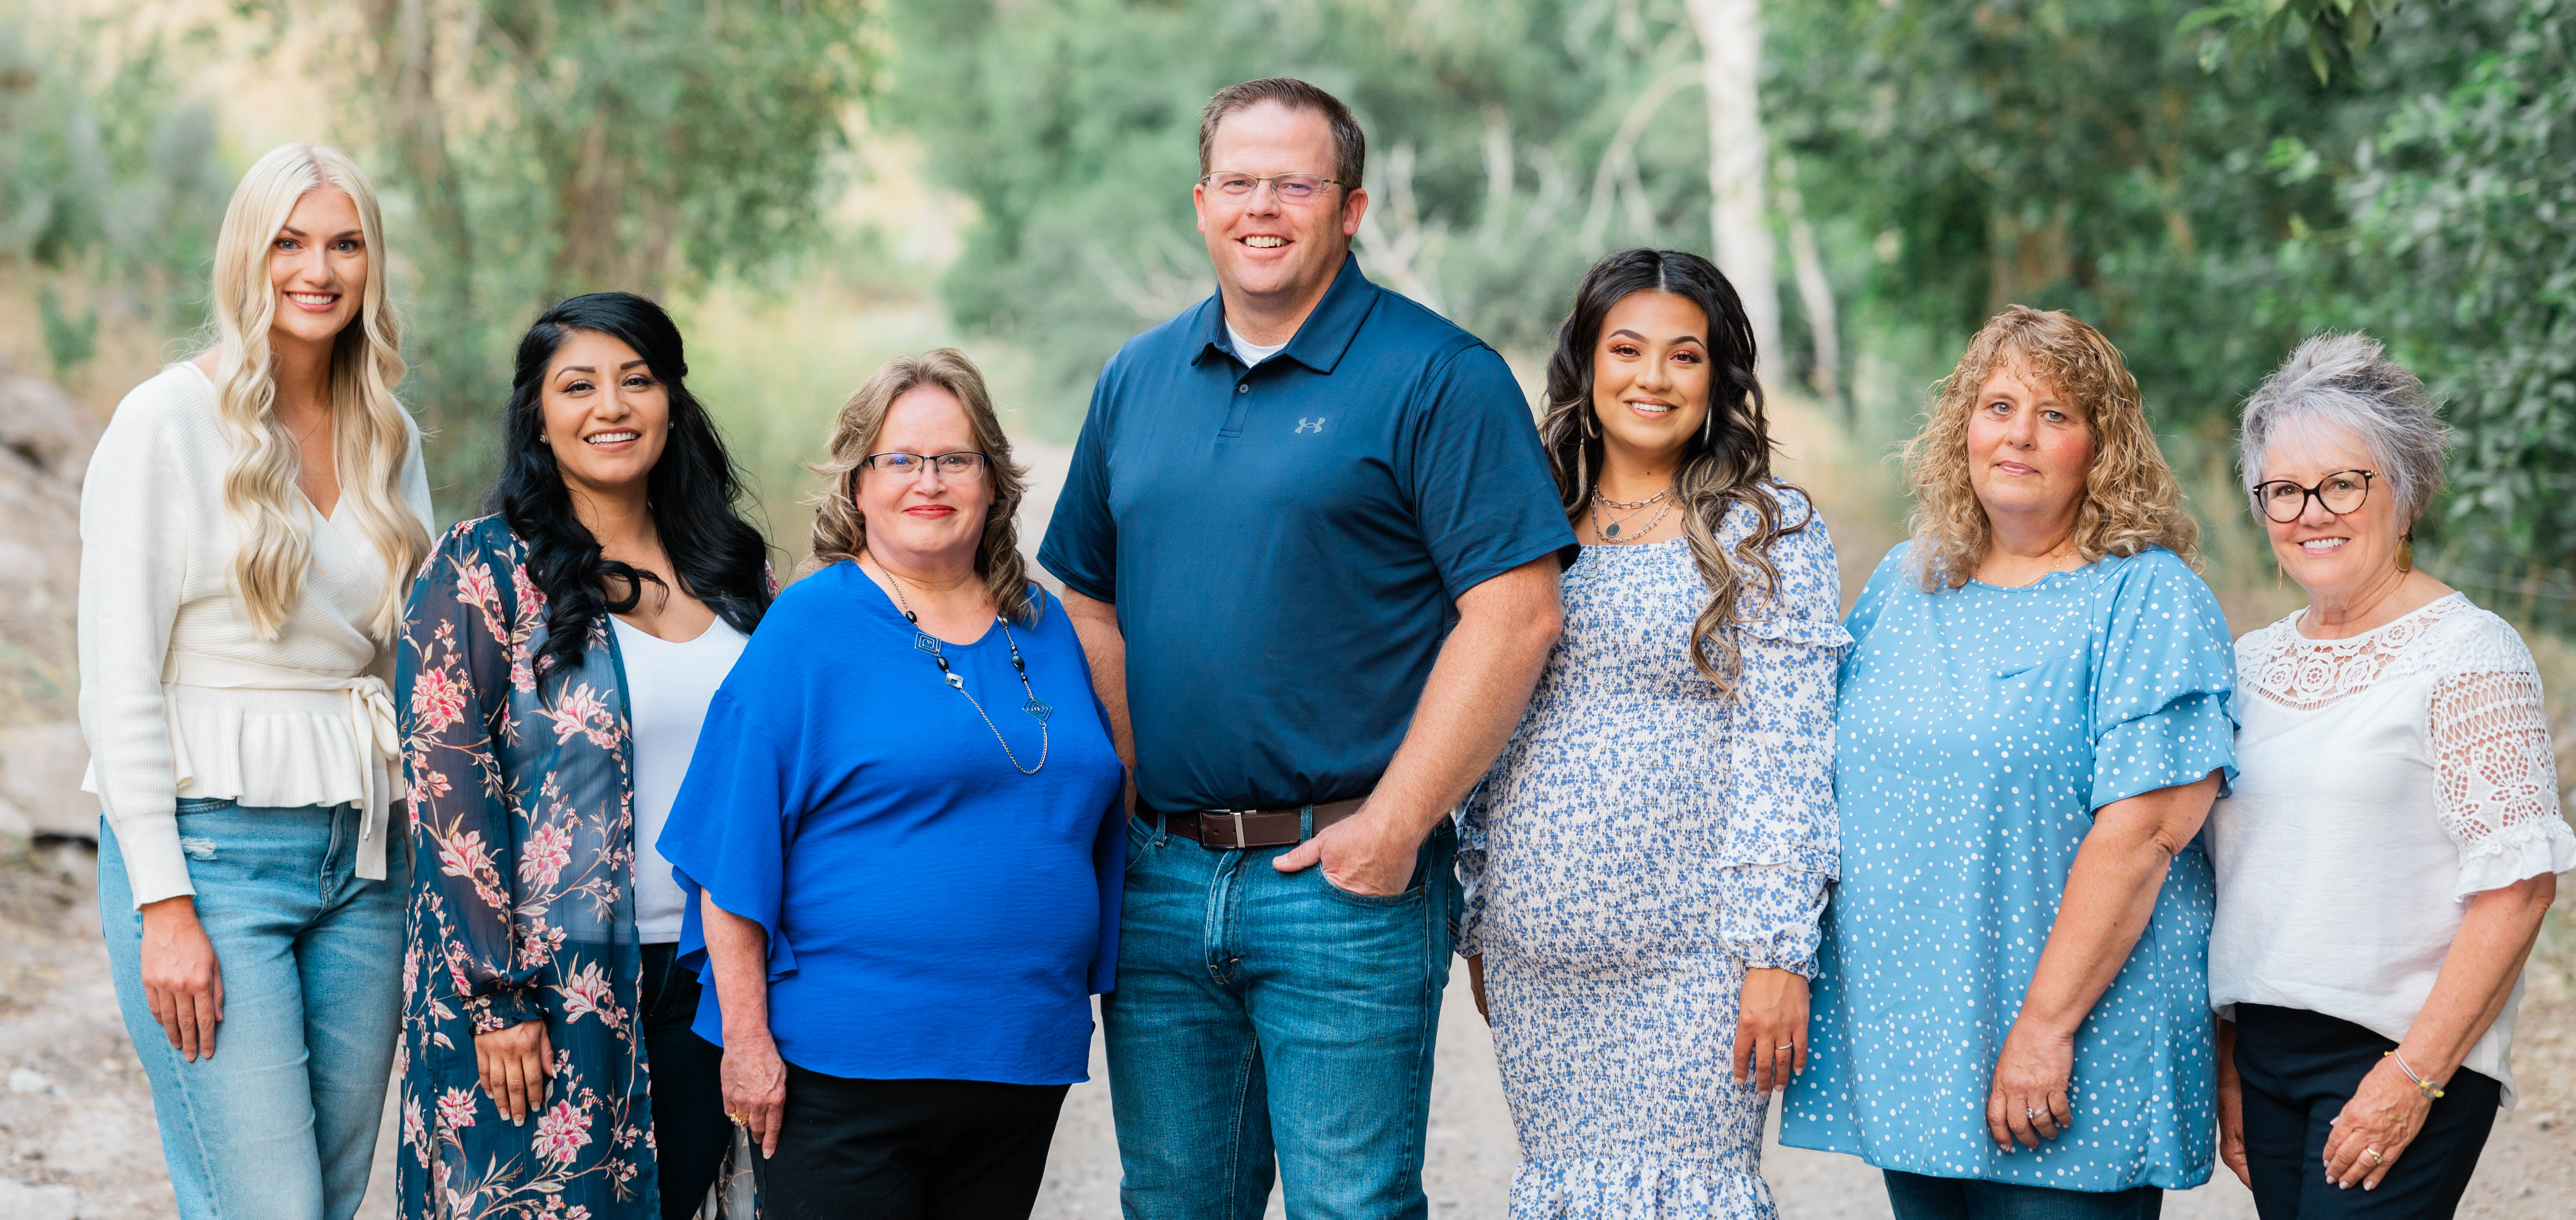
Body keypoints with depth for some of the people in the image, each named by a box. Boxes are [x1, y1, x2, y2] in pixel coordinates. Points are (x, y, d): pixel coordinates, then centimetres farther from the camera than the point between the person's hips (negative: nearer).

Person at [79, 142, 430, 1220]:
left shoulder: (388, 440, 12)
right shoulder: (169, 423, -6)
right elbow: (117, 679, -9)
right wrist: (164, 906, -14)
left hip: (362, 857, 6)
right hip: (210, 845, -6)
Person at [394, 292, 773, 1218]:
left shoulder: (726, 568, 10)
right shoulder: (486, 568, -5)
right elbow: (447, 784, -10)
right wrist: (496, 995, -16)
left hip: (703, 983, 5)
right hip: (545, 987, -5)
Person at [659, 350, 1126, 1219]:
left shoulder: (1044, 629, 12)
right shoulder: (807, 628, -4)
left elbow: (1095, 828, 20)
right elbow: (733, 851, -8)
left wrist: (1089, 993, 16)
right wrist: (747, 1038, -13)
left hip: (1020, 1064, 5)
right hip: (846, 1065, -5)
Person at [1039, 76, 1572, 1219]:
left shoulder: (1437, 377, -6)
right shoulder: (1137, 379, 12)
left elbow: (1515, 614, -12)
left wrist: (1395, 825, -15)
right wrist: (1125, 803, 5)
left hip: (1345, 879, -5)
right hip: (1158, 881, 5)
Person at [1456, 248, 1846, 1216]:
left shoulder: (1769, 534, -1)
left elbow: (1788, 752, -7)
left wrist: (1779, 950, -13)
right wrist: (1476, 922, 15)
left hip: (1693, 952, -4)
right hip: (1539, 948, 4)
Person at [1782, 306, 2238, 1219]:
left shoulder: (2147, 600, -7)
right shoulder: (1902, 587, 13)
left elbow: (2142, 833, -16)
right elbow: (1833, 784, 19)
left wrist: (2045, 1025, -20)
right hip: (1899, 1046, 6)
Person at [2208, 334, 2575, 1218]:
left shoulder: (2469, 654, -6)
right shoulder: (2252, 664, 13)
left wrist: (2418, 1074, -16)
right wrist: (2224, 1062, 12)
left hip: (2407, 1054, -6)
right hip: (2262, 1052, 6)